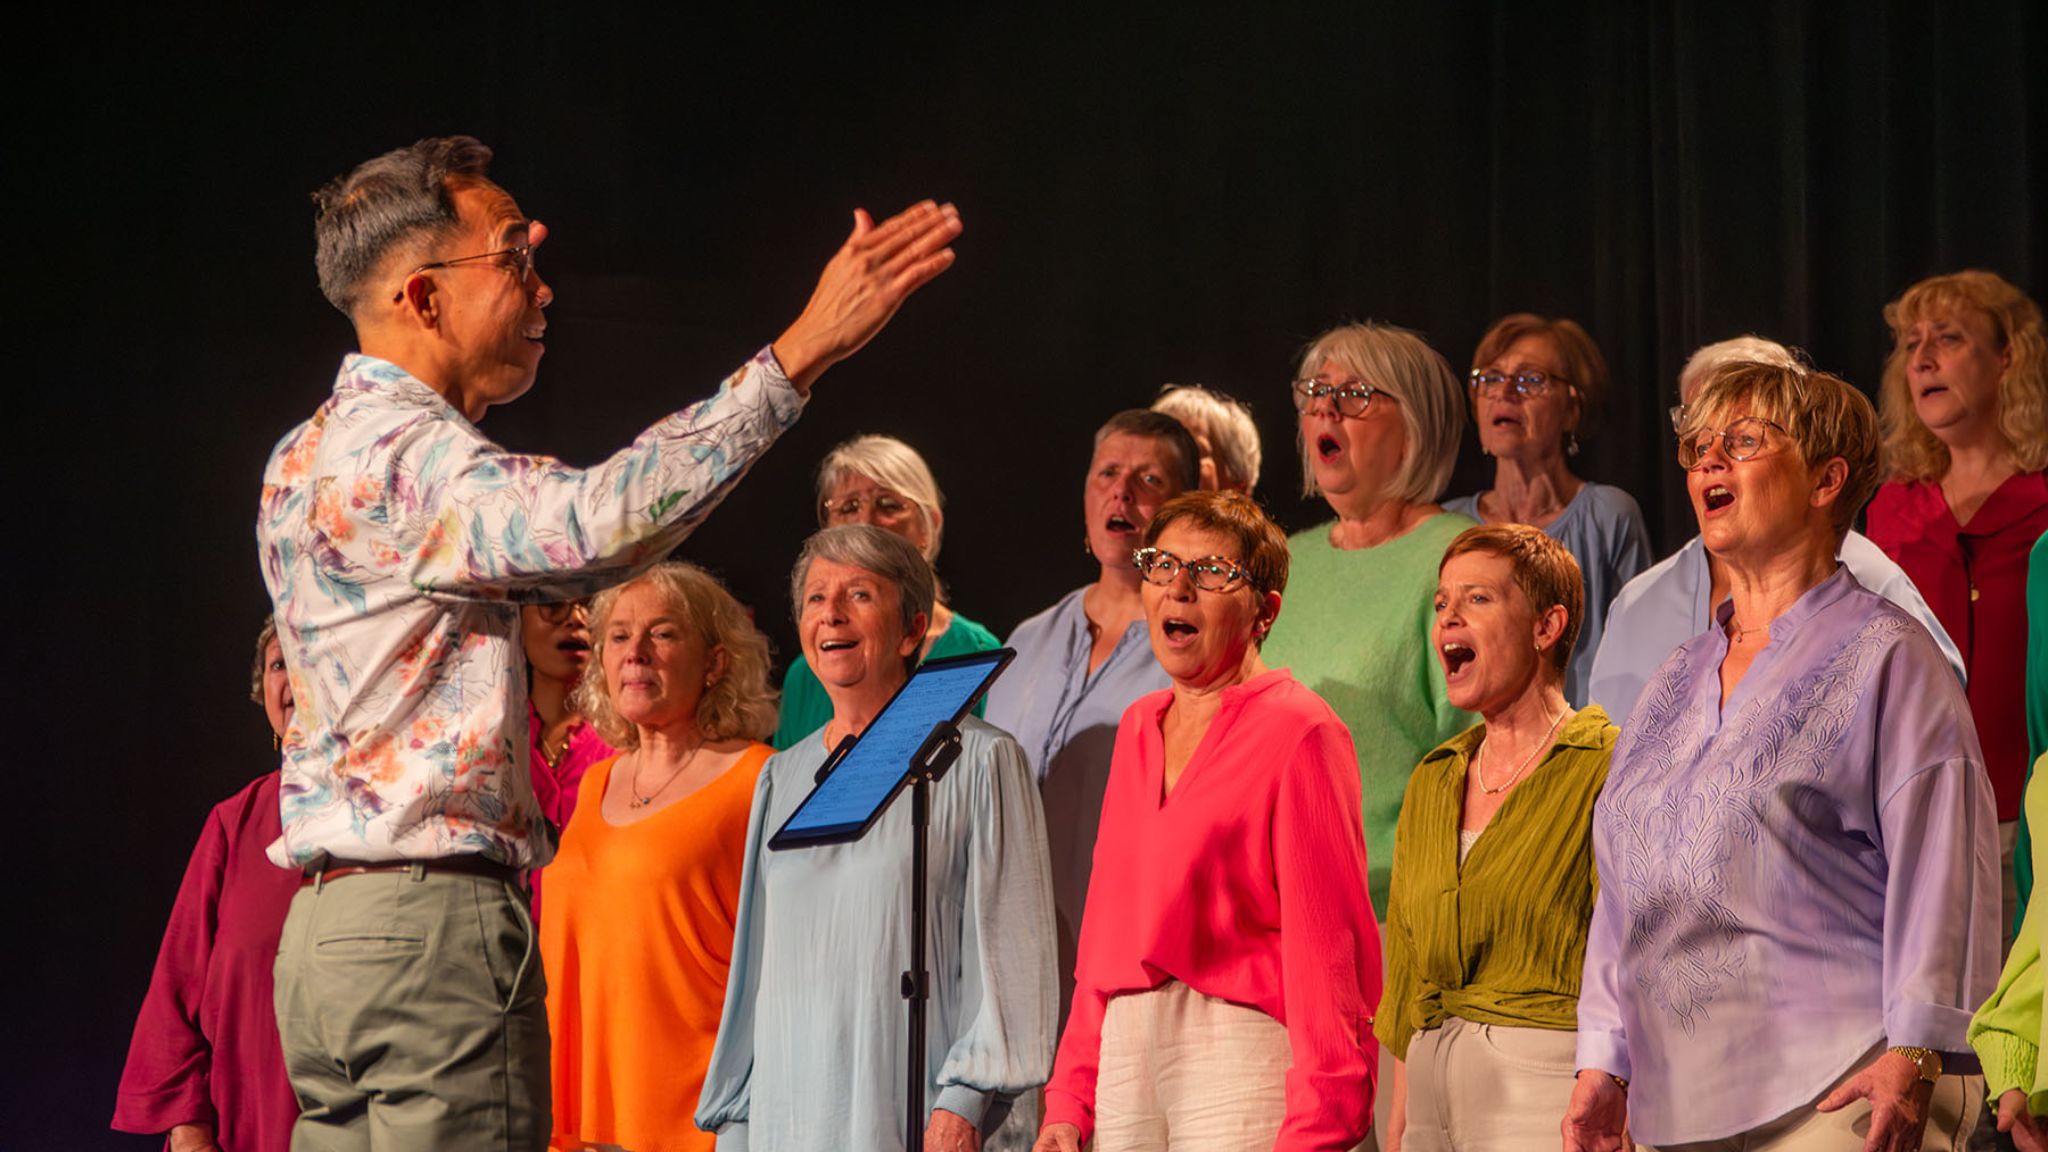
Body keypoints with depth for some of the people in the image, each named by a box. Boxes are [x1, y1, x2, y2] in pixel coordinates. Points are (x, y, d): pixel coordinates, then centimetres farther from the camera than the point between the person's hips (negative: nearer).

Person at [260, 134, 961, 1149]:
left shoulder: (307, 457, 20)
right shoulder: (396, 451, -14)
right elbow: (593, 525, -31)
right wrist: (802, 350, -32)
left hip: (330, 930, 10)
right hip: (434, 923, -10)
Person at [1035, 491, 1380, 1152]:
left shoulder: (1298, 731, -4)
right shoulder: (1138, 729, 17)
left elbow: (1327, 944, -11)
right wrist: (1071, 1097, 12)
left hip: (1242, 1052, -6)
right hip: (1125, 1058, 7)